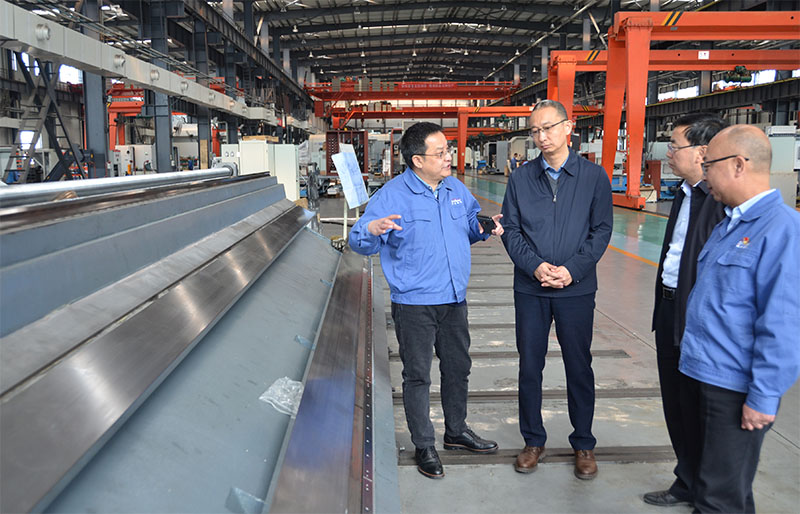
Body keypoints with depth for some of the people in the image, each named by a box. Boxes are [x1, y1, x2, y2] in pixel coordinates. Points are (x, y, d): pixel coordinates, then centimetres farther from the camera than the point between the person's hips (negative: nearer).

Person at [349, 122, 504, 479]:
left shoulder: (457, 190, 6)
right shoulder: (392, 195, -13)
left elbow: (470, 226, 21)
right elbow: (358, 242, -15)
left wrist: (483, 228, -3)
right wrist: (371, 229, -38)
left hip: (454, 300, 6)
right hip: (414, 305, -6)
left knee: (458, 368, 19)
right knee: (417, 376, 6)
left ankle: (456, 432, 40)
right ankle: (424, 446, 23)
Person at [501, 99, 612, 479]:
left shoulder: (593, 176, 0)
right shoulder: (520, 178, 4)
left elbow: (601, 230, -1)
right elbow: (510, 230, 2)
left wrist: (573, 269, -13)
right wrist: (535, 265, -13)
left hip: (576, 289, -1)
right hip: (530, 288, 2)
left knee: (579, 367, 8)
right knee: (529, 366, 9)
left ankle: (583, 445, 26)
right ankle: (533, 440, 26)